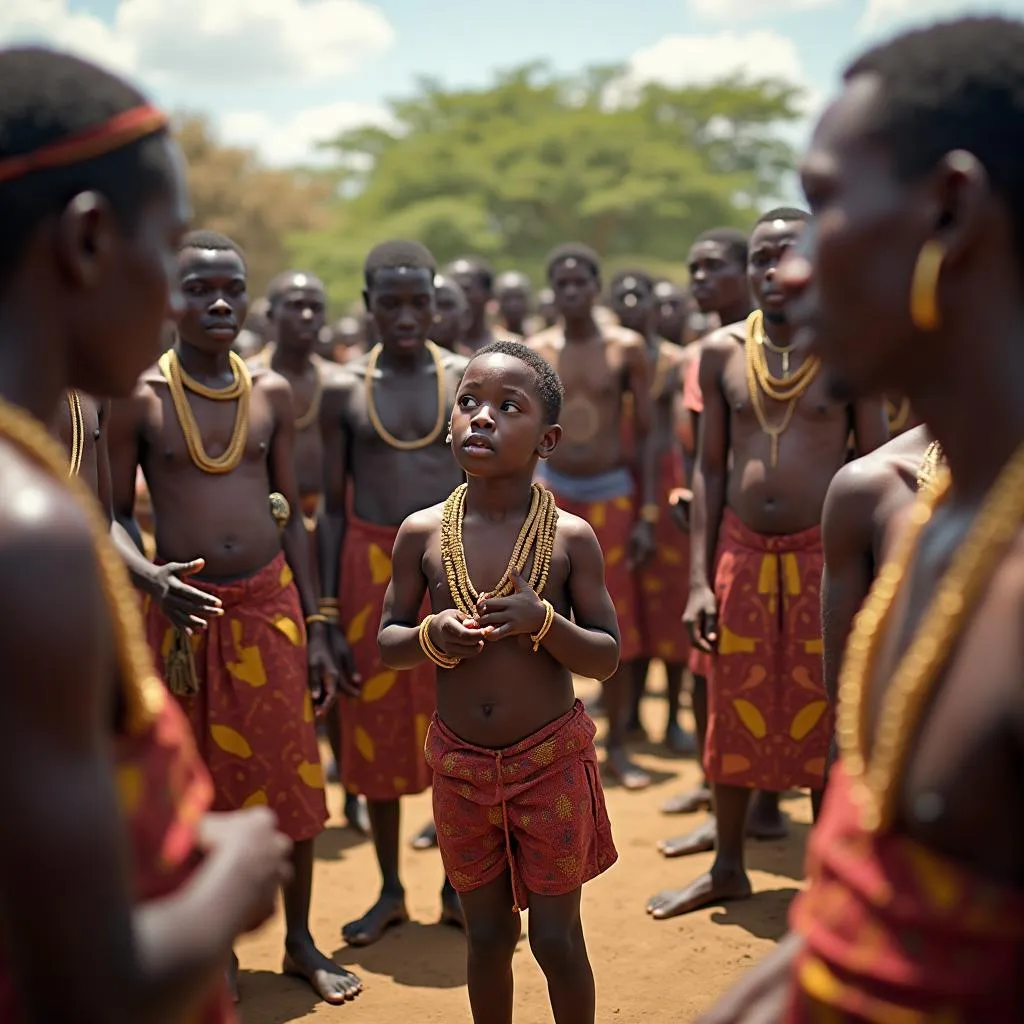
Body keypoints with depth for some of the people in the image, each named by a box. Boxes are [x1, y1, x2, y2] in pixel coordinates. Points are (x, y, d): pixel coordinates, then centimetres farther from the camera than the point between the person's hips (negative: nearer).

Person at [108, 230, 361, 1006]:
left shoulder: (272, 394, 3)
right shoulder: (140, 399, -6)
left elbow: (292, 515, 7)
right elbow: (116, 518, -2)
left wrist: (317, 630, 6)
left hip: (271, 602, 2)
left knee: (291, 774, 9)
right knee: (195, 781, 10)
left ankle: (300, 941, 26)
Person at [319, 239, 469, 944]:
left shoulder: (469, 380, 0)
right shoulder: (344, 391, 0)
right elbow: (333, 507, 2)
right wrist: (328, 615, -2)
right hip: (372, 568, 1)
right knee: (378, 728, 8)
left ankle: (458, 885, 25)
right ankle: (391, 890, 25)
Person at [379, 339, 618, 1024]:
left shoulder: (571, 537, -9)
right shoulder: (422, 532, -5)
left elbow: (607, 659, -5)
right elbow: (386, 643, 4)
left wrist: (543, 621, -23)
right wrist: (430, 637, -18)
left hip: (551, 763, -2)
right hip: (460, 767, 2)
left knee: (557, 939, 10)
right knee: (488, 935, 16)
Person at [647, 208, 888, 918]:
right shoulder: (722, 352, 2)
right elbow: (711, 467, 6)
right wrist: (699, 579, 2)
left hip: (823, 555, -2)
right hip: (741, 553, 3)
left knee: (825, 723, 7)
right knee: (734, 717, 12)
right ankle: (727, 868, 29)